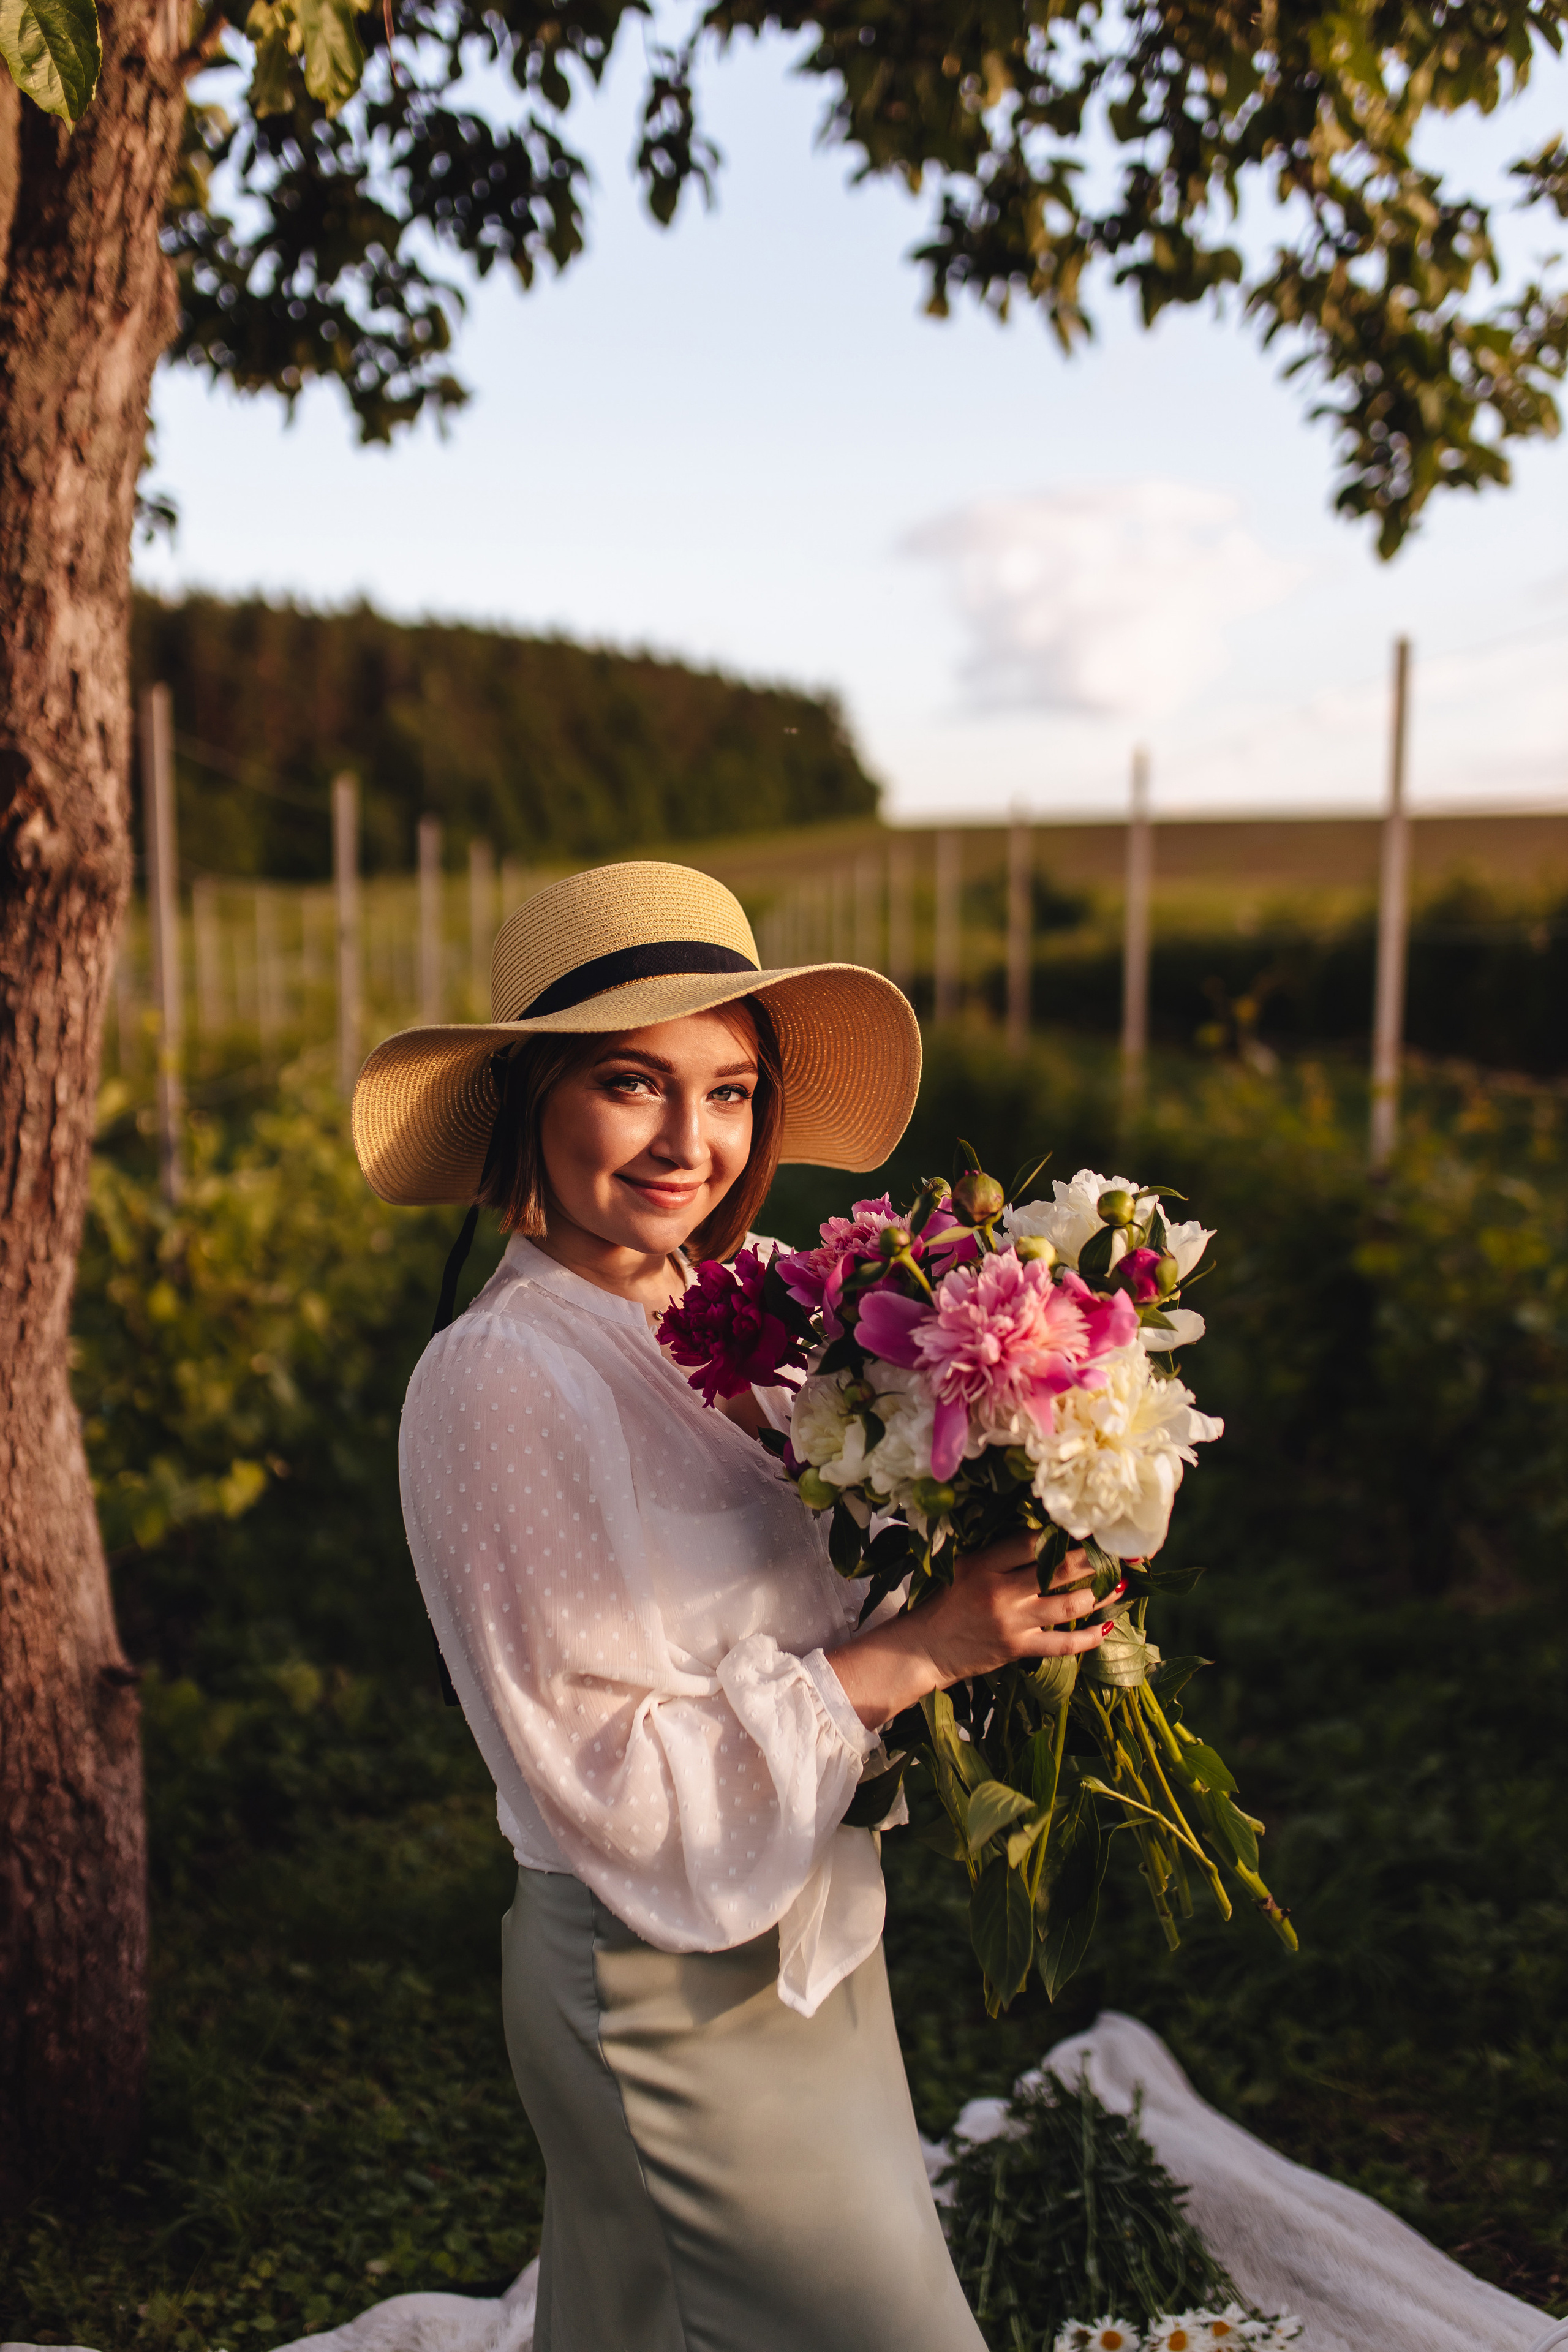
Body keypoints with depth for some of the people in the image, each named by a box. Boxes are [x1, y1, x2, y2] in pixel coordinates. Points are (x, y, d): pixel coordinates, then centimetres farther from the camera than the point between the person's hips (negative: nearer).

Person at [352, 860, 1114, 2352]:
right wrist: (918, 1651, -23)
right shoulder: (504, 1379, -23)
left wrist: (985, 1581, -7)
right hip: (672, 1992, -7)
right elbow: (614, 1789, -22)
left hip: (807, 1942, 7)